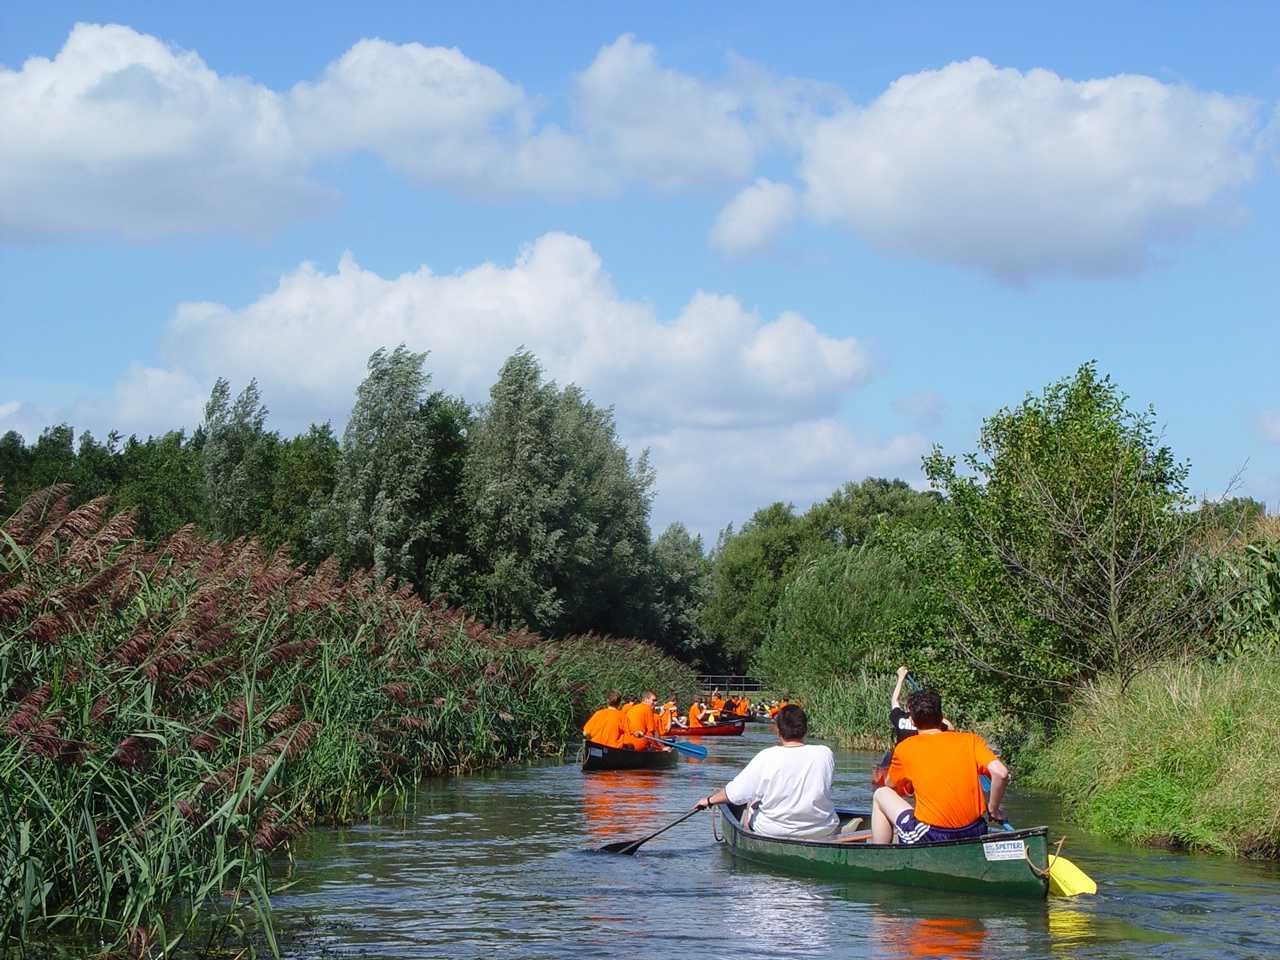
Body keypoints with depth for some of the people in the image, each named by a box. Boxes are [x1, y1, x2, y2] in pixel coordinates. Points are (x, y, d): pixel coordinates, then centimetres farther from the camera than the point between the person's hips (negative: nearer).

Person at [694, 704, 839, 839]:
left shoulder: (766, 757, -16)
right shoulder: (825, 754, -11)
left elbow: (734, 793, -10)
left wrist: (710, 800, 7)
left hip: (772, 831, -1)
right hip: (823, 832, 1)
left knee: (751, 806, 30)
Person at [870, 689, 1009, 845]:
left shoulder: (905, 748, 4)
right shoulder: (970, 740, 6)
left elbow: (891, 786, 20)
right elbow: (1000, 773, -6)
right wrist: (993, 810, 7)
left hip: (930, 836, -3)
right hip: (974, 835, 3)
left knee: (881, 795, 20)